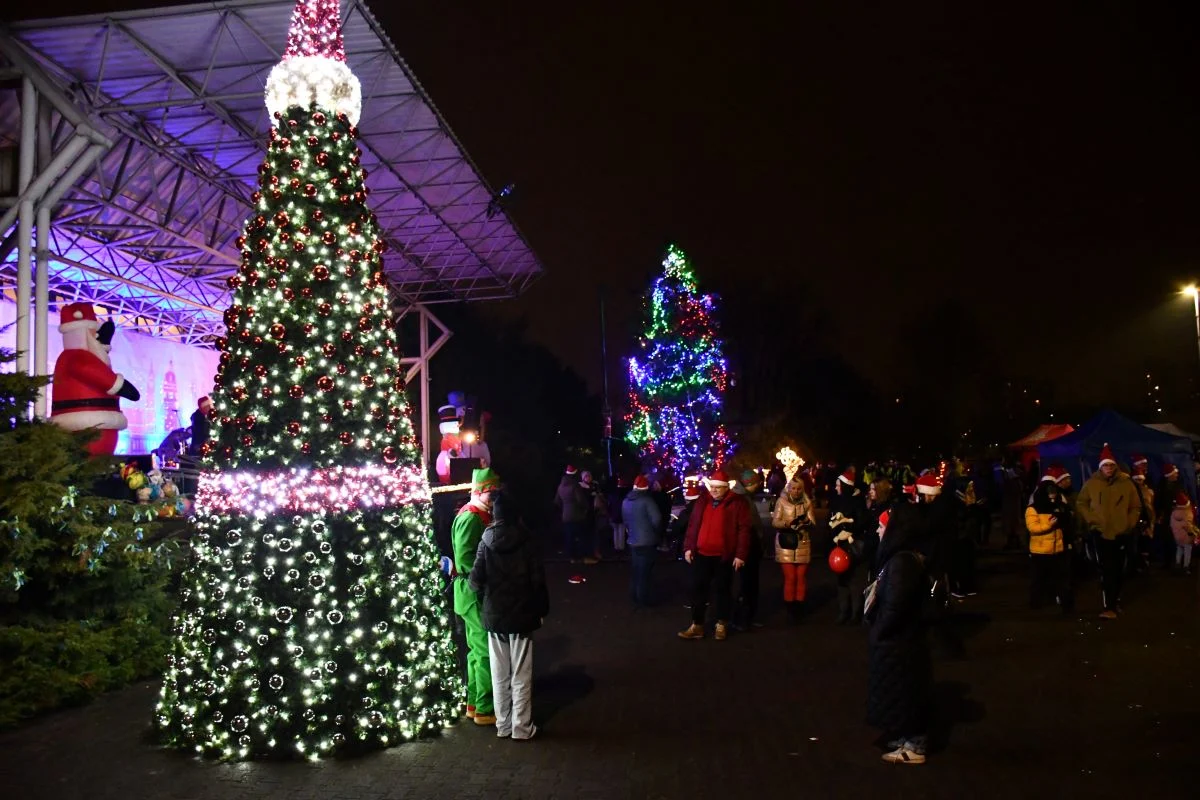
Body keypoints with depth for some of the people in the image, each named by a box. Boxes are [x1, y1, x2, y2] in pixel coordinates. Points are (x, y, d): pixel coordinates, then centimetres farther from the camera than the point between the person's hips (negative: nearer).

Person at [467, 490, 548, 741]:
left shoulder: (486, 541, -7)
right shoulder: (526, 541, -10)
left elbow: (476, 580, -11)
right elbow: (538, 580, -9)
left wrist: (486, 591, 10)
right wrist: (542, 609, 4)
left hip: (494, 616, 2)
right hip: (521, 615, -1)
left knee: (499, 675, 13)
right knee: (521, 676, 7)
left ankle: (503, 725, 22)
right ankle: (521, 728, 12)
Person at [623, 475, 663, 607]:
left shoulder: (626, 501, 6)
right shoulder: (647, 500, -17)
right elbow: (657, 519, -23)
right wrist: (658, 533, -5)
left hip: (633, 541, 6)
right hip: (647, 541, -6)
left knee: (635, 571, 18)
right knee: (644, 573, 1)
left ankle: (634, 597, 26)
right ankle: (642, 601, 7)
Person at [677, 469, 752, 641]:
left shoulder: (737, 503, -6)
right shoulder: (702, 501, 8)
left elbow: (743, 530, -9)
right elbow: (693, 525, 11)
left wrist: (740, 554, -13)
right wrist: (688, 547, 5)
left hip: (723, 556, -4)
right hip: (701, 554, 4)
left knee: (722, 590, 8)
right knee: (698, 589, 6)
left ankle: (721, 625, 22)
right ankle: (697, 625, 14)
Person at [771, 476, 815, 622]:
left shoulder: (807, 503, 6)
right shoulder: (781, 501, -1)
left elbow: (813, 522, -2)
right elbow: (774, 522, -7)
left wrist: (807, 522, -25)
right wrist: (787, 523, -27)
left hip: (803, 544, 2)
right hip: (786, 544, -2)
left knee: (801, 577, 5)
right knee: (790, 578, -5)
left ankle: (800, 608, 16)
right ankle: (790, 609, 5)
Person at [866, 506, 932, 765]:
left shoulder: (902, 561, -26)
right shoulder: (904, 556, 6)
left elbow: (895, 606, -27)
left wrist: (878, 633, -16)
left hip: (898, 641, -10)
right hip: (899, 638, 10)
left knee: (903, 693, 4)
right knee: (903, 693, 20)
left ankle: (913, 748, 18)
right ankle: (907, 739, 34)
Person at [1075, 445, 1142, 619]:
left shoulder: (1126, 483, 0)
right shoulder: (1092, 483, -3)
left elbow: (1135, 507, 8)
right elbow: (1080, 504, 5)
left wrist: (1129, 524, -2)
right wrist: (1091, 520, -6)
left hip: (1122, 533, 2)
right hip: (1101, 532, -2)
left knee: (1118, 570, 13)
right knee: (1107, 570, -8)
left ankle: (1114, 601, 29)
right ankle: (1110, 607, -8)